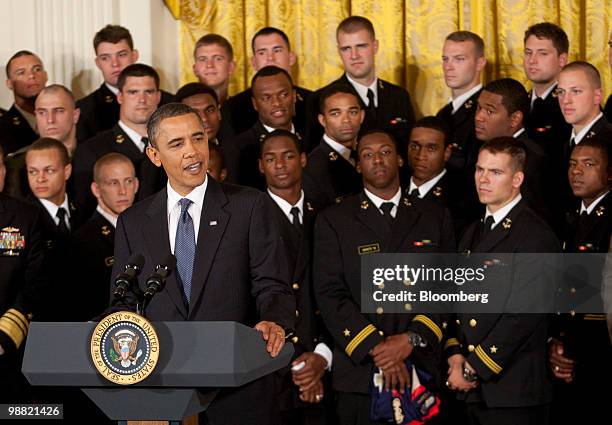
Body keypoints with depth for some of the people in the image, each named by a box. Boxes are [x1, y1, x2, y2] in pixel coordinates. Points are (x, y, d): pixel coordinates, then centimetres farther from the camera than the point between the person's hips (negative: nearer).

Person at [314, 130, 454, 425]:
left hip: (422, 369, 1)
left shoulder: (435, 219, 11)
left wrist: (412, 339, -11)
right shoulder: (333, 221, 6)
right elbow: (330, 295, -4)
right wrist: (375, 348, -14)